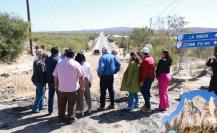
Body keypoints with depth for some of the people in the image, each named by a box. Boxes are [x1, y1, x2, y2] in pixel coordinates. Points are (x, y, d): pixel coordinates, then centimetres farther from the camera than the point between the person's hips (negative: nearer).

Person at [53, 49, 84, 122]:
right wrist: (82, 87, 2)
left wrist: (56, 85, 17)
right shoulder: (76, 64, -11)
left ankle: (61, 117, 31)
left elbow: (55, 76, 3)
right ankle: (71, 118, 19)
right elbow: (81, 77, -10)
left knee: (61, 104, 18)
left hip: (61, 88, 3)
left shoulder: (59, 63, -2)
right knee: (72, 104, 11)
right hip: (72, 88, -3)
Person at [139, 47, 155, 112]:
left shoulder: (145, 60, -20)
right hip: (151, 77, 10)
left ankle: (148, 107, 7)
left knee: (144, 92, 0)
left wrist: (142, 81, -18)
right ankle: (147, 104, 32)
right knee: (147, 91, 20)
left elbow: (144, 72, -23)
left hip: (146, 78, -10)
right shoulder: (151, 59, 8)